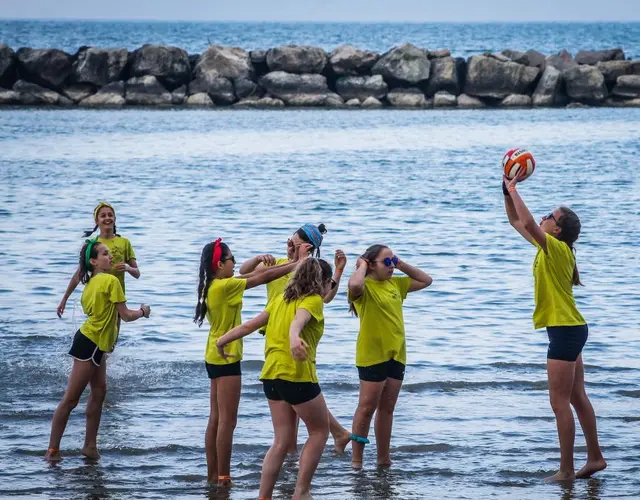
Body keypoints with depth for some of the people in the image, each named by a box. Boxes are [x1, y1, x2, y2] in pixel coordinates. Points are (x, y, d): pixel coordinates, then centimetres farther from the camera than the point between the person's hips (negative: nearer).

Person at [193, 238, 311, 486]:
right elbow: (264, 278, -16)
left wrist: (292, 262, 10)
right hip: (226, 359, -10)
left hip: (215, 357, 10)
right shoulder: (225, 286, -19)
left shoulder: (213, 286, 8)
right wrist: (298, 264, -7)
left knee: (216, 419, 12)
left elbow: (250, 275, 12)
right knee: (227, 421, -6)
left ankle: (212, 474, 16)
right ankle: (223, 478, -4)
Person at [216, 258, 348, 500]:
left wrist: (224, 340, 25)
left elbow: (250, 325, 15)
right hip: (297, 374, -7)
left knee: (282, 441, 13)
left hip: (271, 375, 7)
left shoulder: (281, 299, 18)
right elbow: (299, 319, -26)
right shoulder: (313, 300, -3)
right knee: (320, 430, 10)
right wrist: (294, 337, -47)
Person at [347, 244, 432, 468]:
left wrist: (402, 265, 10)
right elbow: (355, 285, -37)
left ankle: (384, 458, 17)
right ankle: (356, 460, 0)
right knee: (367, 407, -5)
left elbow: (426, 280, 22)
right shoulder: (365, 286, -11)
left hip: (396, 354, 7)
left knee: (387, 408, 12)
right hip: (372, 355, -7)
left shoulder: (395, 283, 12)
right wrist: (362, 266, -16)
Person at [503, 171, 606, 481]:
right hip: (568, 329, 10)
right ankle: (595, 458, 21)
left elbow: (528, 223, -31)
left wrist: (514, 190, -20)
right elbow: (516, 222, 19)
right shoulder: (549, 248, 9)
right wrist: (507, 191, 8)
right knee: (577, 398, 15)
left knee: (560, 403, -7)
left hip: (565, 331, -10)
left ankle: (566, 469, -4)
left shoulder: (557, 248, -16)